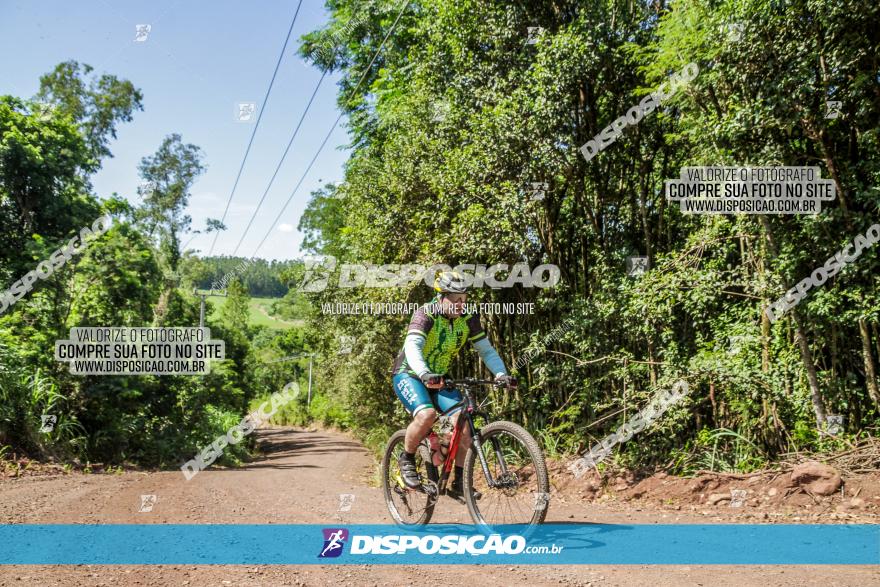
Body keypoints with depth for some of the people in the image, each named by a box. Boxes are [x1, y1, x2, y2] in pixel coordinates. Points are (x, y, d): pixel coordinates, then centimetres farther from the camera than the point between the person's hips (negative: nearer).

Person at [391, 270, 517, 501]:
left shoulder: (468, 318, -8)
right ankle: (407, 459, -5)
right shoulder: (425, 314, -23)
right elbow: (413, 346, -38)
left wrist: (501, 373, -23)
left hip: (440, 378, 5)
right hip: (409, 375, -5)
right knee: (427, 415, -32)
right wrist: (425, 374, -56)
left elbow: (486, 349, -5)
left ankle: (458, 483, -2)